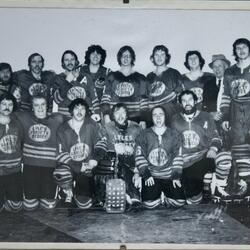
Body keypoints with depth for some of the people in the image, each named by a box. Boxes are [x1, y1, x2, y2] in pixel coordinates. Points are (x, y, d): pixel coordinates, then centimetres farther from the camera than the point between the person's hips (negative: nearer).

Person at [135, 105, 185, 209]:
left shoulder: (174, 134, 8)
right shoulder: (144, 135, 5)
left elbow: (178, 156, 5)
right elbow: (139, 157, 0)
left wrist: (176, 176, -4)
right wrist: (146, 175, -10)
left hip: (169, 176, 1)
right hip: (151, 176, -1)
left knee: (179, 202, -15)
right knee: (149, 203, -20)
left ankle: (166, 199, 18)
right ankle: (158, 195, 15)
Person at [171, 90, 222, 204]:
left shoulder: (206, 117, 10)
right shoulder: (175, 120, 13)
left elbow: (215, 138, 10)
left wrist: (213, 149, -11)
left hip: (203, 156, 0)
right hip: (184, 162, 0)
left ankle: (206, 188, -13)